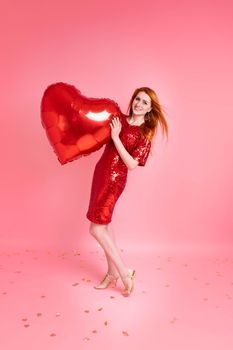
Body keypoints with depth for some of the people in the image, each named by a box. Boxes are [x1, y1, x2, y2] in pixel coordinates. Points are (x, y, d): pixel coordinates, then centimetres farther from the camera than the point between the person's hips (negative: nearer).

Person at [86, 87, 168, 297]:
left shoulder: (145, 133, -11)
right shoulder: (119, 119, 5)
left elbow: (132, 164, -19)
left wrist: (116, 137, -21)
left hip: (115, 179, -7)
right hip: (101, 172, 7)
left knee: (96, 228, -7)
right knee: (104, 225, 13)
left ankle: (125, 272, 8)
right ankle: (113, 273, 28)